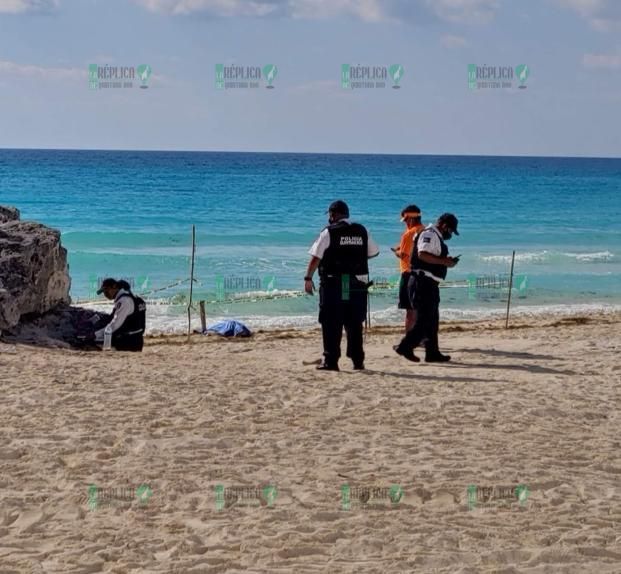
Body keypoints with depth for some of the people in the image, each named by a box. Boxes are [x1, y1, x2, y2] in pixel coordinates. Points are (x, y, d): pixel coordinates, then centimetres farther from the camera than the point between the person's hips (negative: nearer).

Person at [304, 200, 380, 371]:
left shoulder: (329, 232, -5)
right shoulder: (362, 231, 8)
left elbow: (316, 257, -9)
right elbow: (374, 252, 15)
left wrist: (308, 278, -4)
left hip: (333, 283, -4)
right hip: (358, 283, 4)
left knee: (331, 324, 1)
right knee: (355, 323, 12)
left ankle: (331, 361, -2)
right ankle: (358, 360, 13)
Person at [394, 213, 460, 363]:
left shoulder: (436, 237, 21)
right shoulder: (429, 235, -12)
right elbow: (422, 254, -28)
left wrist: (447, 261, 14)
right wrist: (444, 261, -23)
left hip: (429, 284, 11)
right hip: (423, 282, -11)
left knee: (432, 320, 13)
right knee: (424, 319, -11)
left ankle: (432, 352, 18)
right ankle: (405, 347, -7)